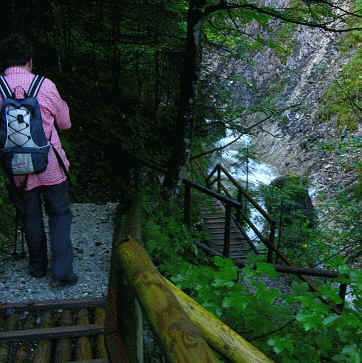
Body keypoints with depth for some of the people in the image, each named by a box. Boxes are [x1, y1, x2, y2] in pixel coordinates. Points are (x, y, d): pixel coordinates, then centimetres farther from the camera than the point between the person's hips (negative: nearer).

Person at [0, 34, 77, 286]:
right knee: (60, 213, 9)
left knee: (31, 216, 16)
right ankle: (62, 268, 1)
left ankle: (38, 266, 29)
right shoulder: (44, 85, -9)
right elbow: (65, 123, 3)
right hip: (50, 165, -2)